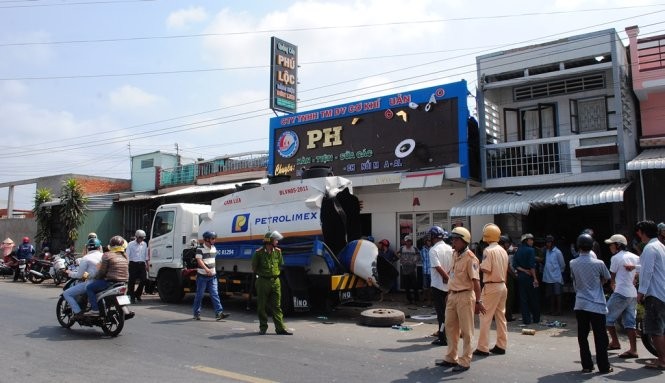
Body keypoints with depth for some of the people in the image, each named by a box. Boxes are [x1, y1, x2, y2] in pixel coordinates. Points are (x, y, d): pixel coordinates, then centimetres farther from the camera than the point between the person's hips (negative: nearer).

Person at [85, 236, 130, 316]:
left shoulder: (107, 255, -8)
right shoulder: (125, 256, 11)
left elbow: (102, 271, -8)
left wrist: (95, 278, 9)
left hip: (110, 282, -8)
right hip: (124, 282, 8)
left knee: (89, 287, 4)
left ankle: (95, 309, -7)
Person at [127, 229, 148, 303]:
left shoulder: (144, 244, 14)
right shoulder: (131, 244, 0)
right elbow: (127, 256, -4)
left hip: (142, 264, 4)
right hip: (133, 264, -4)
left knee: (144, 280, -3)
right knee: (132, 281, -1)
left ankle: (137, 294, 18)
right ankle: (131, 297, 7)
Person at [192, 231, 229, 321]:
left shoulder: (214, 248, 11)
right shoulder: (200, 249, -10)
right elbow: (199, 260, -21)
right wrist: (206, 269, -36)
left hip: (212, 276, 5)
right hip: (202, 276, -5)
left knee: (215, 294, -2)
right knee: (199, 295, 5)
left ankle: (219, 312, -8)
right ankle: (196, 313, 17)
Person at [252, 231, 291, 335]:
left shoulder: (278, 251, 5)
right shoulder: (259, 252, -7)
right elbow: (254, 267, 3)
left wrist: (275, 273, 9)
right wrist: (262, 274, 4)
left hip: (275, 281, 3)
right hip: (263, 281, -3)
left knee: (276, 306, 3)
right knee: (262, 306, 6)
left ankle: (280, 328, 4)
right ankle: (263, 327, 17)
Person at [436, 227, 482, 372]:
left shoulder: (470, 257, -16)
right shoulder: (455, 254, 9)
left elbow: (476, 281, -20)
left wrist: (478, 301, -23)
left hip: (465, 296, -9)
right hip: (453, 295, 9)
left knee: (466, 330, 3)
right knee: (450, 327, 16)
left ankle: (465, 362, 14)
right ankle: (451, 358, 30)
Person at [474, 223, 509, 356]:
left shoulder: (488, 250, -15)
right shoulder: (503, 250, 9)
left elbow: (486, 270, -20)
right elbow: (505, 270, 13)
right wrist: (502, 282, 20)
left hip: (491, 286, -8)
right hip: (502, 285, 8)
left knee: (485, 317, -3)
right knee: (501, 316, 13)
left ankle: (483, 348, -1)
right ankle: (501, 346, 18)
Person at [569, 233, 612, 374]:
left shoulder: (573, 263, -2)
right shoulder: (598, 263, -9)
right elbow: (606, 279, 8)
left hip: (580, 305, 2)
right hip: (597, 305, -2)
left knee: (582, 336, 9)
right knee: (600, 337, 5)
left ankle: (586, 365, 13)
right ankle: (604, 366, 11)